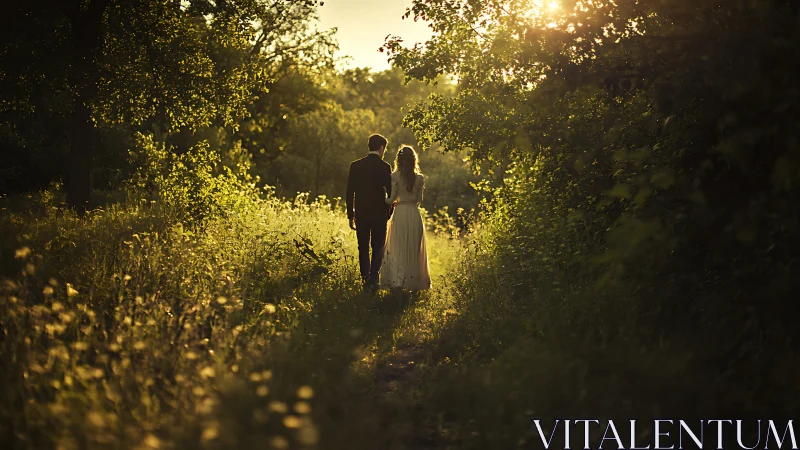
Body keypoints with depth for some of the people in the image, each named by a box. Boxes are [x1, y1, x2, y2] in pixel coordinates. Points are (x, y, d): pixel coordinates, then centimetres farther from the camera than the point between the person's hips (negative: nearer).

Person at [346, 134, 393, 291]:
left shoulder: (355, 166, 0)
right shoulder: (385, 167, -8)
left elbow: (349, 192, 1)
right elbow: (390, 192, -5)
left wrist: (351, 215, 8)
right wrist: (390, 212, 9)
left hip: (361, 214, 2)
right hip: (380, 213, -2)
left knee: (363, 248, 11)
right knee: (378, 248, 6)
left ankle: (365, 280, 12)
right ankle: (373, 279, -4)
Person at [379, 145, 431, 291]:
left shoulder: (395, 176, -6)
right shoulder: (419, 178, 1)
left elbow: (392, 198, -8)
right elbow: (419, 199, 5)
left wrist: (384, 201, 12)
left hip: (400, 213, -2)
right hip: (414, 214, 2)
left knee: (398, 247, 4)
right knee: (414, 248, 11)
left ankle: (397, 280, -3)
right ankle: (414, 280, 14)